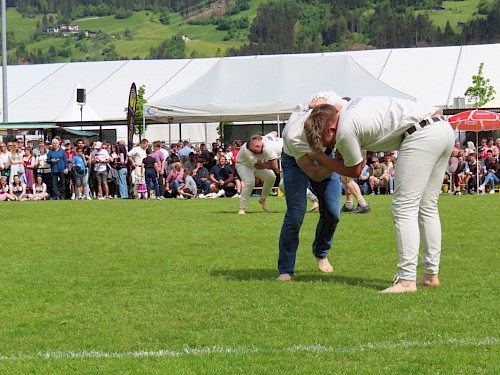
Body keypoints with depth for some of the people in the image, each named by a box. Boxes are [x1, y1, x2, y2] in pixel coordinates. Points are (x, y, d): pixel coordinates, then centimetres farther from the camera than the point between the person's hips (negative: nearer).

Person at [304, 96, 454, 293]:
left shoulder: (345, 131, -6)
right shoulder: (351, 106, 18)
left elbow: (354, 170, 10)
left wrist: (320, 157, 21)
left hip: (423, 134, -10)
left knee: (404, 209, -6)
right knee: (427, 207, 16)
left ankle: (407, 279, -12)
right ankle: (431, 274, 19)